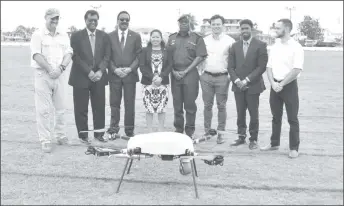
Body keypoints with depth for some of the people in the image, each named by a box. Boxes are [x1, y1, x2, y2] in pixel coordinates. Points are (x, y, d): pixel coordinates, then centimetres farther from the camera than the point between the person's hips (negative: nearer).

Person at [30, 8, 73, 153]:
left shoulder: (64, 35, 12)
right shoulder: (38, 35, 0)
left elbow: (68, 54, 5)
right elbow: (37, 55, -10)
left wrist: (60, 68, -11)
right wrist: (50, 70, -17)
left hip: (60, 75, 4)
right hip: (43, 75, -4)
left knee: (60, 108, 9)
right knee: (43, 109, -3)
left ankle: (61, 135, 22)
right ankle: (45, 140, 3)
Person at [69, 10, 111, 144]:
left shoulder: (104, 36, 10)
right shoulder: (76, 36, 1)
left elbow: (107, 56, 5)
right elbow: (75, 56, -5)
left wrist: (100, 71, -11)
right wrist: (89, 72, -13)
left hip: (99, 77, 2)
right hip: (81, 77, -2)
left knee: (99, 107, 4)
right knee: (81, 109, 2)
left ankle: (99, 133, 16)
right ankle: (83, 135, 13)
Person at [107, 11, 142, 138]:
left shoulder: (136, 36, 8)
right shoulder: (110, 36, 7)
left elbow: (139, 56, 4)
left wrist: (130, 69, -9)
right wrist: (115, 69, -9)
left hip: (130, 74, 0)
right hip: (114, 74, 0)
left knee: (130, 104, 3)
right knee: (114, 104, 3)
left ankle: (129, 131, 12)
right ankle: (113, 130, 10)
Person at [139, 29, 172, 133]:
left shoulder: (166, 51, 7)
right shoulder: (145, 50, 6)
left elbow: (169, 66, 1)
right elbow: (142, 66, -1)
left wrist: (161, 77, -13)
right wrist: (152, 77, -13)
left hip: (163, 83, 1)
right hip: (148, 83, 0)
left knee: (162, 108, 3)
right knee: (149, 108, 0)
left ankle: (161, 131, 14)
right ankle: (150, 132, 9)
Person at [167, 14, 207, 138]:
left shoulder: (196, 38, 3)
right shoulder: (172, 38, 14)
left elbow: (200, 57, -4)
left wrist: (186, 71, -10)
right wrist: (173, 71, -3)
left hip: (190, 74, -3)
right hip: (175, 74, 3)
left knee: (190, 104, -2)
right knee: (177, 104, 7)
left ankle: (189, 132, 6)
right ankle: (178, 130, 17)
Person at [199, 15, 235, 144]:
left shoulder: (230, 41, 0)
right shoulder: (204, 40, 8)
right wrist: (201, 71, 4)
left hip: (222, 77, -2)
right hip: (206, 76, 2)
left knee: (221, 106, 2)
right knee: (207, 105, 7)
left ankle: (220, 133, 10)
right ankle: (207, 131, 16)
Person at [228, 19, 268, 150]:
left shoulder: (260, 45, -2)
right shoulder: (235, 46, 10)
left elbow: (262, 67, -8)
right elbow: (231, 66, 8)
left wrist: (247, 80, -14)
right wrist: (237, 80, -8)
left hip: (253, 86, -3)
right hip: (238, 85, 3)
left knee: (253, 114, 3)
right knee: (240, 113, 7)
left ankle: (253, 139, 14)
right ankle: (241, 137, 19)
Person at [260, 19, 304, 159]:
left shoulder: (296, 47, -9)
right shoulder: (274, 47, 9)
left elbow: (297, 70, -16)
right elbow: (269, 67, 6)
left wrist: (282, 84, -16)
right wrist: (273, 83, -9)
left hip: (289, 86, -5)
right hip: (275, 85, 5)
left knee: (292, 119, 2)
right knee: (276, 117, 14)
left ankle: (294, 148, 10)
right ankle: (274, 143, 25)